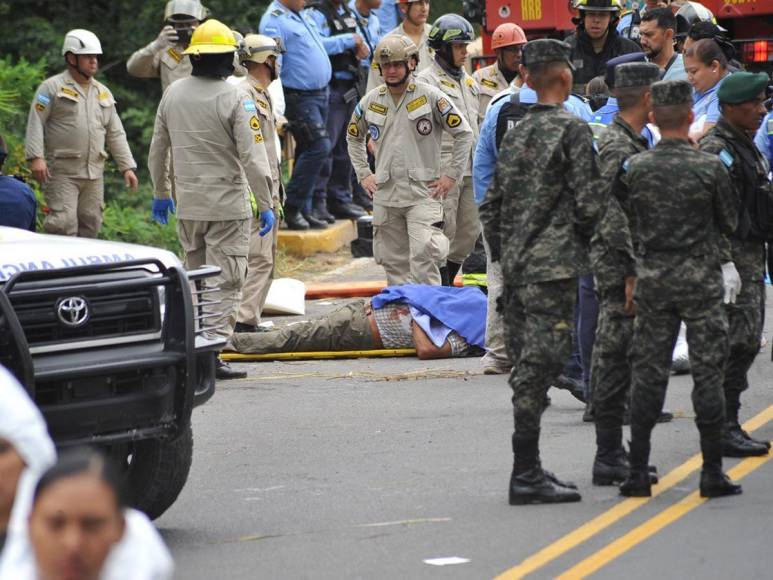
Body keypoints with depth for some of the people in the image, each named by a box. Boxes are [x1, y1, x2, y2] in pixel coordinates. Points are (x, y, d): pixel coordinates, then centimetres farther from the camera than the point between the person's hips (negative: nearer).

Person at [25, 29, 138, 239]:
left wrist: (127, 167, 12)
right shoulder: (53, 87, -1)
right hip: (62, 172, -6)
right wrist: (36, 157, -20)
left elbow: (116, 134, 20)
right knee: (64, 225, -16)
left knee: (90, 225, 6)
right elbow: (35, 123, -8)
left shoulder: (103, 93, 19)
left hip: (94, 174, 6)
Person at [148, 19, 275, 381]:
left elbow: (156, 151, 13)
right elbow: (253, 158, -15)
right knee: (225, 282, -4)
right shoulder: (235, 99, -13)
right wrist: (266, 205, -9)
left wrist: (160, 194, 25)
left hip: (187, 206, 5)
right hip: (228, 206, -5)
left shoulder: (172, 94, 4)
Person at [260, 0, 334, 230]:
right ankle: (292, 208, -7)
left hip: (320, 93, 9)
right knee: (319, 147, -15)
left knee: (309, 151, 9)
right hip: (299, 97, -9)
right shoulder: (274, 21, -14)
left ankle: (303, 211, 14)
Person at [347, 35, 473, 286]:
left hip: (423, 192, -4)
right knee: (394, 261, 8)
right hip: (385, 194, 4)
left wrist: (451, 175, -3)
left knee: (423, 256, -17)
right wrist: (364, 174, 15)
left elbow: (464, 133, 1)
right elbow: (354, 138, 25)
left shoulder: (430, 96, -4)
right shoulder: (371, 101, 8)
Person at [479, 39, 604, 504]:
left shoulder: (516, 135, 14)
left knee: (527, 368, 12)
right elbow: (589, 204, -13)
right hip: (554, 268, -8)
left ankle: (528, 470, 18)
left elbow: (491, 207, 16)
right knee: (539, 366, -8)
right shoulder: (573, 130, -9)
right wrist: (581, 240, 6)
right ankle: (527, 475, -10)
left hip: (516, 269, 8)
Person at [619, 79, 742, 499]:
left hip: (651, 276, 2)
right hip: (700, 277, -2)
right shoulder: (710, 168, -9)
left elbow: (628, 228, 4)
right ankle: (712, 472, 3)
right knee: (707, 371, 3)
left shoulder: (635, 169, -3)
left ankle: (638, 471, 5)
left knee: (647, 373, 7)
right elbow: (729, 224, 2)